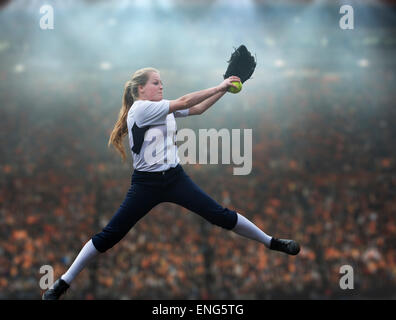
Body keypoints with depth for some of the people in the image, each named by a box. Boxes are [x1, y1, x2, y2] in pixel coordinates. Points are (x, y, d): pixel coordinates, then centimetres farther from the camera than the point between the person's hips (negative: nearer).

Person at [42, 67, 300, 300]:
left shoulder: (165, 109, 8)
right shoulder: (140, 108, -13)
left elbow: (197, 109, 10)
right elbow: (184, 102, -17)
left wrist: (224, 90, -3)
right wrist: (219, 87, -14)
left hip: (175, 178, 6)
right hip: (147, 183, -6)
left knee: (221, 216, 1)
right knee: (110, 235, -7)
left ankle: (271, 242, 14)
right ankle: (63, 284, 1)